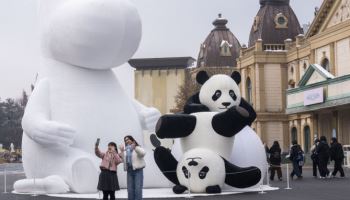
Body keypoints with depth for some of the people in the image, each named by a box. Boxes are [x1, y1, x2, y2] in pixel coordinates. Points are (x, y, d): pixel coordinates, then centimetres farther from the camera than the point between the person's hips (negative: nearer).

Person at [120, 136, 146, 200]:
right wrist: (121, 151, 0)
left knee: (138, 189, -10)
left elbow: (143, 153, -21)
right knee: (130, 190, 5)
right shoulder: (125, 150, 15)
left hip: (138, 170, -5)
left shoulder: (137, 148, -1)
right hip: (129, 171, 5)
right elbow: (123, 160, 9)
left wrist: (135, 147, -26)